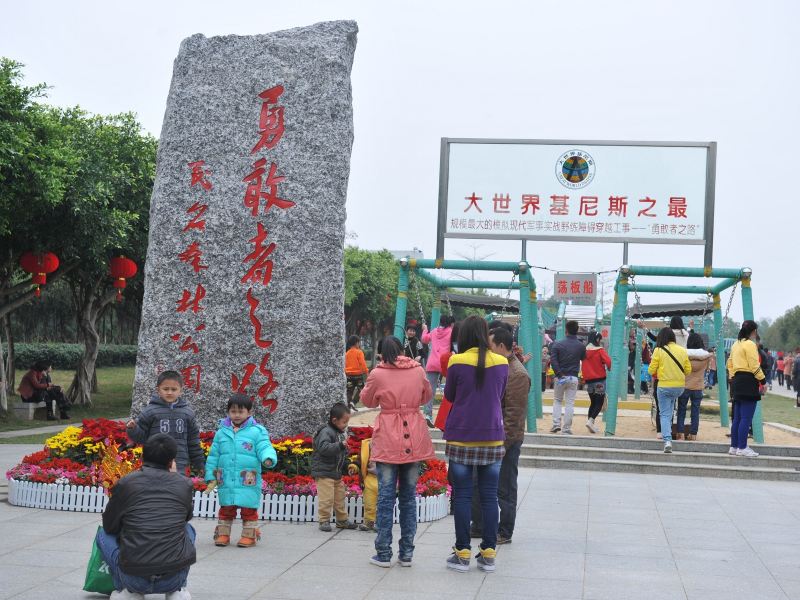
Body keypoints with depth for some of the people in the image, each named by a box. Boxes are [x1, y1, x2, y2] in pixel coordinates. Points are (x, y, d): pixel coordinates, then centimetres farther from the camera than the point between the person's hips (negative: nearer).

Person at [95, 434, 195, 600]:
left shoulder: (125, 483, -1)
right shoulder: (185, 484, 3)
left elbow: (109, 527, 12)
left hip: (134, 578, -1)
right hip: (175, 578, 1)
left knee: (103, 534, 25)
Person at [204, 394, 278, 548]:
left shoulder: (257, 431, -2)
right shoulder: (222, 432, 8)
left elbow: (265, 448, -11)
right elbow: (213, 456, 11)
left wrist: (268, 458, -34)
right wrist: (211, 477, 9)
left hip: (248, 483, -3)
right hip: (226, 481, 3)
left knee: (249, 509, 5)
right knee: (226, 509, 12)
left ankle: (249, 535, 15)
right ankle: (223, 534, 22)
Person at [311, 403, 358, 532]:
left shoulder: (341, 434, 12)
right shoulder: (326, 432, -17)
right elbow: (324, 448, -33)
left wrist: (347, 466, 18)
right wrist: (340, 445, -38)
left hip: (337, 473, 9)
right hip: (324, 473, -9)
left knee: (340, 497, 15)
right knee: (326, 498, -9)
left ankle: (342, 520, 26)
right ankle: (324, 521, 2)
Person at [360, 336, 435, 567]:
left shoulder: (377, 374, -6)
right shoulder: (418, 370, 2)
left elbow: (367, 401, 11)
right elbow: (426, 396, 19)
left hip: (388, 441, -3)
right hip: (414, 439, 3)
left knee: (386, 496, 3)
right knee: (409, 496, 10)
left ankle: (383, 553, 4)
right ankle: (407, 553, 13)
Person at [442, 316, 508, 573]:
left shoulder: (457, 362, -10)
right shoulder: (501, 363, -2)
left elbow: (449, 395, 4)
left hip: (461, 438, -2)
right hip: (492, 438, 2)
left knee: (462, 495, 5)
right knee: (489, 496, 8)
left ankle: (463, 554, 6)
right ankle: (489, 554, 12)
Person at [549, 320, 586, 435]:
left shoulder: (557, 344, -6)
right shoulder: (581, 346, -1)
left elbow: (553, 360, -13)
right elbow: (583, 359, 13)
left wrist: (559, 374, -12)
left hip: (560, 377, 0)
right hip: (573, 378, 0)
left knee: (557, 400, 16)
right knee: (570, 403, 3)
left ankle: (556, 424, 3)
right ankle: (566, 429, 2)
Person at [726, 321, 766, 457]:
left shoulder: (736, 345, 16)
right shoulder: (750, 344, -12)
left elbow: (730, 364, 18)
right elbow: (754, 366, -16)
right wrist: (763, 380, -10)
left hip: (737, 380, 10)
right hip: (748, 382, -10)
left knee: (737, 417, 14)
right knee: (746, 418, -7)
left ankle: (734, 446, 17)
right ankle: (742, 448, -6)